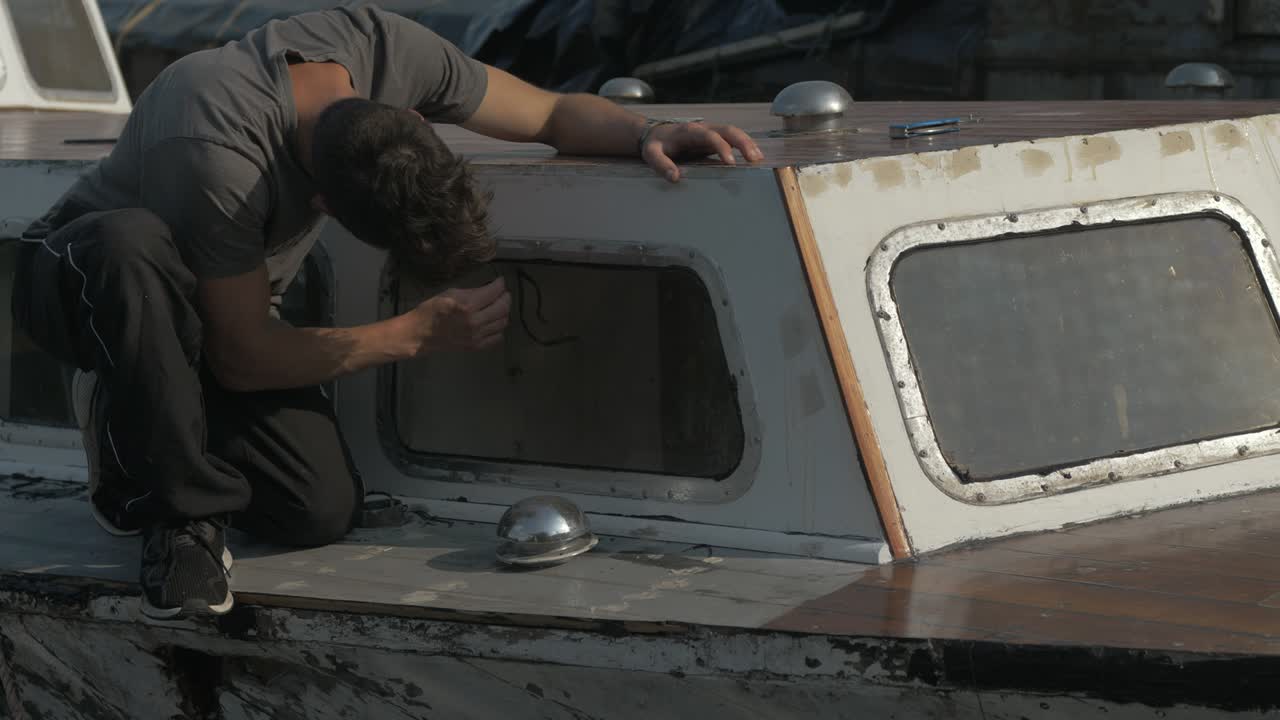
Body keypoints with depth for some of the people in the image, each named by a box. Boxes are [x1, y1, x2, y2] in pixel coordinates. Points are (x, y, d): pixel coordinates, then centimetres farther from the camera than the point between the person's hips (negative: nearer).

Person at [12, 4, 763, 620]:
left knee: (325, 511, -17)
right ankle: (180, 509, -23)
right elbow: (243, 359, -28)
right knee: (132, 245, -43)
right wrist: (423, 333, -25)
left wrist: (646, 133, -27)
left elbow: (555, 114, -7)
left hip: (230, 309, 6)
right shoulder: (218, 152, -40)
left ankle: (149, 429, 12)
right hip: (82, 281, -6)